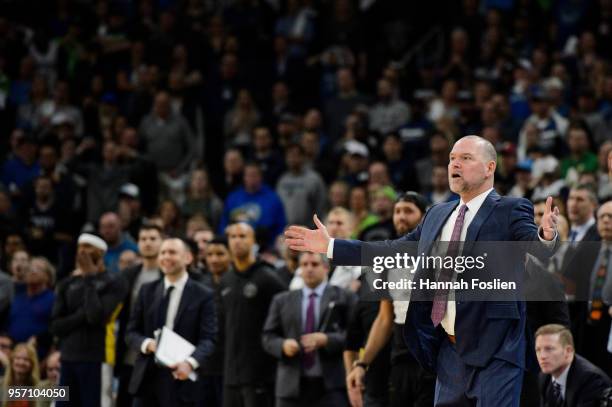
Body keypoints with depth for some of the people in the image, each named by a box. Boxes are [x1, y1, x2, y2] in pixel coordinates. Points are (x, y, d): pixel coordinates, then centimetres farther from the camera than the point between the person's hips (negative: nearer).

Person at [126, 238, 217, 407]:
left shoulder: (203, 296, 0)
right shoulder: (147, 291, 12)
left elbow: (208, 339, -8)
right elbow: (132, 332, 12)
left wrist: (190, 362, -27)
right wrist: (147, 344, -12)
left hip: (180, 377, -3)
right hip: (147, 378, 3)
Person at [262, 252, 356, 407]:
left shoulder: (344, 298, 7)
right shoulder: (282, 301, 16)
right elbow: (268, 337, 13)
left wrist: (326, 339, -15)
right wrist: (283, 345, -8)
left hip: (331, 384, -3)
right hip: (293, 385, 3)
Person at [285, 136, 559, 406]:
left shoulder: (510, 211, -4)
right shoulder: (437, 216, 17)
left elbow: (537, 247, -21)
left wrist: (546, 235, -46)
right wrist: (330, 246, 23)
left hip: (494, 349, -7)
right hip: (450, 349, 7)